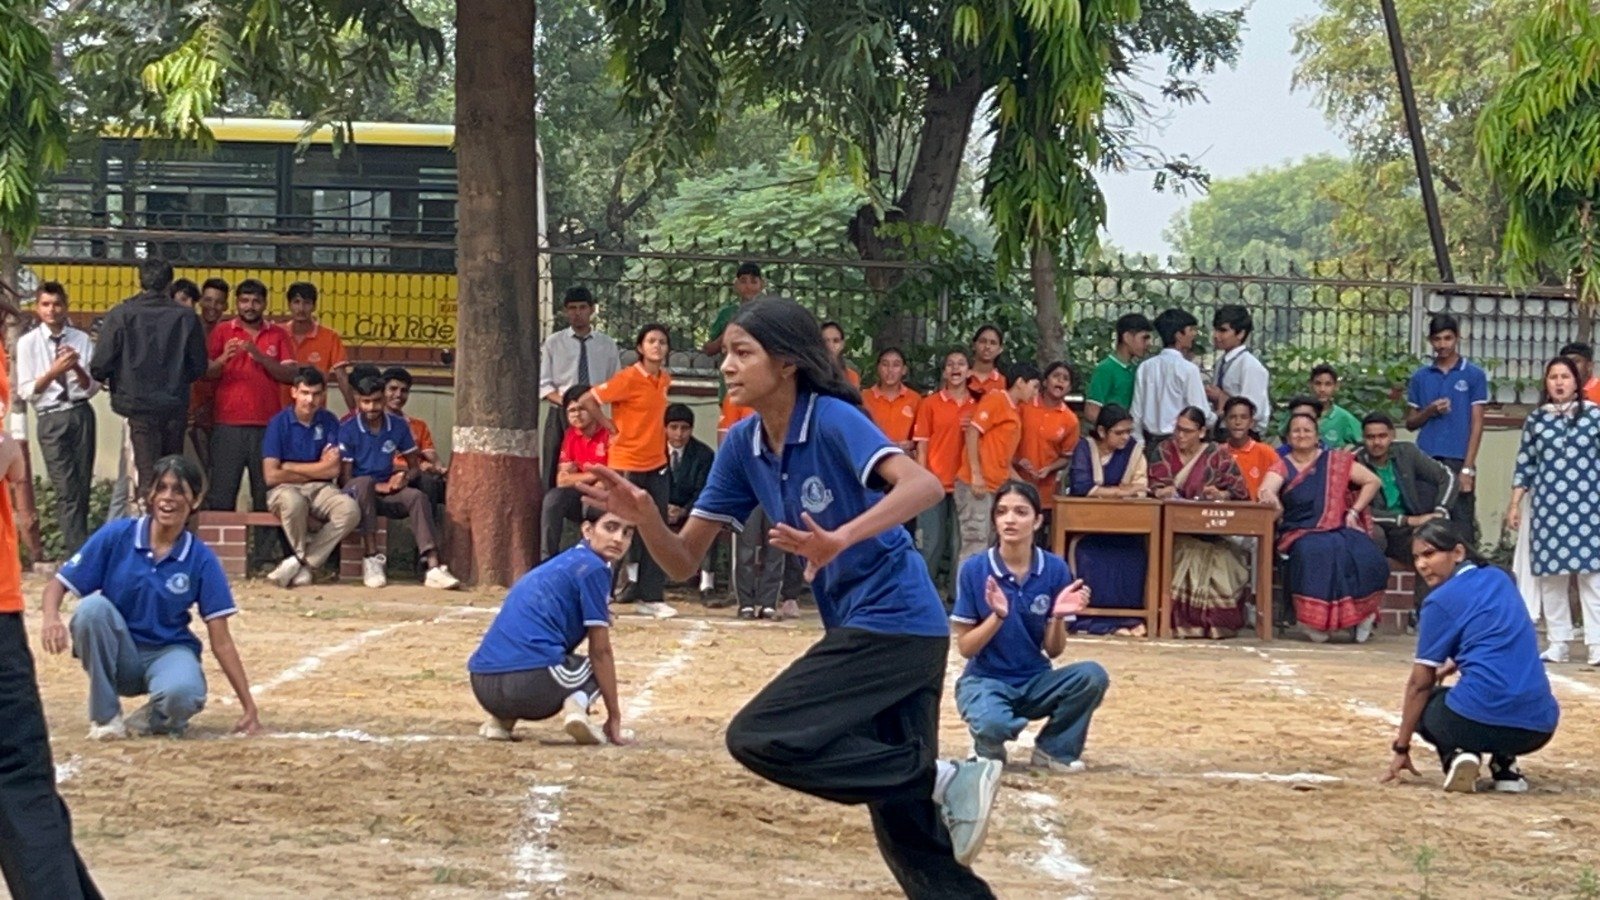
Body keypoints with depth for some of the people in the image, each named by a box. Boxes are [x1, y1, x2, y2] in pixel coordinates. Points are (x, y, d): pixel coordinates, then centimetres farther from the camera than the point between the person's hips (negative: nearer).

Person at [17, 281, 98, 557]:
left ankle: (74, 549, 21)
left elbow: (93, 388, 3)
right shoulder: (28, 343, -1)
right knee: (66, 490, -8)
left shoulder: (82, 340, 3)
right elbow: (26, 392, -3)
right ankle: (77, 553, -8)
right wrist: (53, 372, -18)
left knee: (83, 487, 8)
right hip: (51, 419, -2)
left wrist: (77, 368, -16)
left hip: (82, 414, 3)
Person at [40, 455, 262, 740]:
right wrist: (51, 618, -30)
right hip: (118, 653, 1)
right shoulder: (116, 536, -8)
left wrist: (248, 705, -11)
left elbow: (221, 642, -6)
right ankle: (105, 716, -16)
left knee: (183, 693, -38)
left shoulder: (202, 560, -7)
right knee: (92, 606, -31)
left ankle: (155, 719, 1)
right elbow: (58, 585, -6)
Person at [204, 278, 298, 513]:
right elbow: (206, 373, 1)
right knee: (222, 493, -7)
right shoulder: (222, 331, 9)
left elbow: (291, 374, 1)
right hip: (228, 425, -1)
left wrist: (260, 356, -12)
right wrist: (223, 359, -20)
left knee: (266, 494, 1)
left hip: (268, 425, 1)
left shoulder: (278, 335, 12)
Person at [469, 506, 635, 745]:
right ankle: (577, 704, -10)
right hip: (533, 686, -7)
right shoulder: (593, 568, 3)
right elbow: (601, 651, 3)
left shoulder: (560, 564, 29)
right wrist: (614, 719, 9)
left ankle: (501, 719, 12)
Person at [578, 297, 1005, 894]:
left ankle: (944, 781, -10)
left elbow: (923, 486, -30)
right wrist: (644, 518, -14)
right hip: (858, 628, 8)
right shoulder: (742, 447, 6)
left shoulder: (833, 419, -15)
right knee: (906, 823, 9)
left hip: (893, 621, -8)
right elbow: (684, 560, 7)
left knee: (759, 738, -15)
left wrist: (840, 539, -44)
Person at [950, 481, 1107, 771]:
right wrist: (998, 616, -25)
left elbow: (1053, 650, -1)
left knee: (1092, 676, -27)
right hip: (985, 680, -3)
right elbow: (965, 648, -8)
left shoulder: (1055, 569, -4)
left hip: (1034, 682, 3)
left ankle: (1054, 750, -2)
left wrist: (1059, 617, -22)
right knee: (994, 723, -38)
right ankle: (988, 748, 1)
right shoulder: (974, 569, -10)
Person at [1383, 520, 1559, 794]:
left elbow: (1420, 682, 4)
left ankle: (1456, 754, -3)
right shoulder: (1500, 579, 18)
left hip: (1478, 720, -6)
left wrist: (1401, 747, 10)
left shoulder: (1441, 601, 0)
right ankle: (1505, 765, 14)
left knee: (1423, 701, 27)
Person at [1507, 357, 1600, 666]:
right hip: (1547, 508, 2)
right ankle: (1558, 643, 11)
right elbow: (1524, 465, 12)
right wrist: (1514, 504, 8)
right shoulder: (1536, 420, 10)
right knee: (1551, 575, 4)